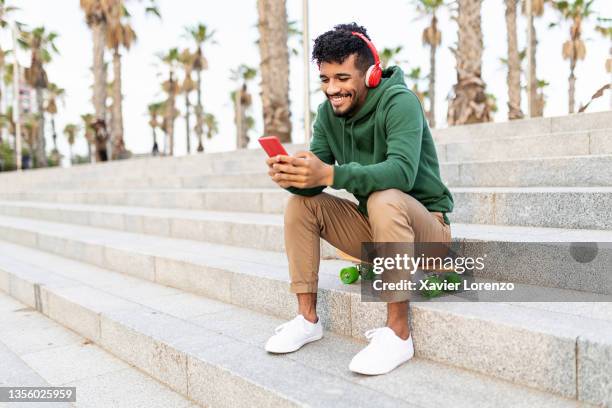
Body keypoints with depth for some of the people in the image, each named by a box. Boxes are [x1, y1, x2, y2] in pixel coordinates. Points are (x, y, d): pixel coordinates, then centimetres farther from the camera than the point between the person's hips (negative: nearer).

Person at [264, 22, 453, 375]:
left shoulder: (399, 101, -19)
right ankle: (308, 318, -4)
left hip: (424, 227, -6)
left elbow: (403, 170, -36)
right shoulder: (329, 112, 0)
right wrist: (294, 176, -32)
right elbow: (313, 181, -9)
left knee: (384, 199, -36)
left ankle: (398, 333, -28)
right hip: (373, 228, 7)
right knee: (301, 201, -7)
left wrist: (330, 174, -47)